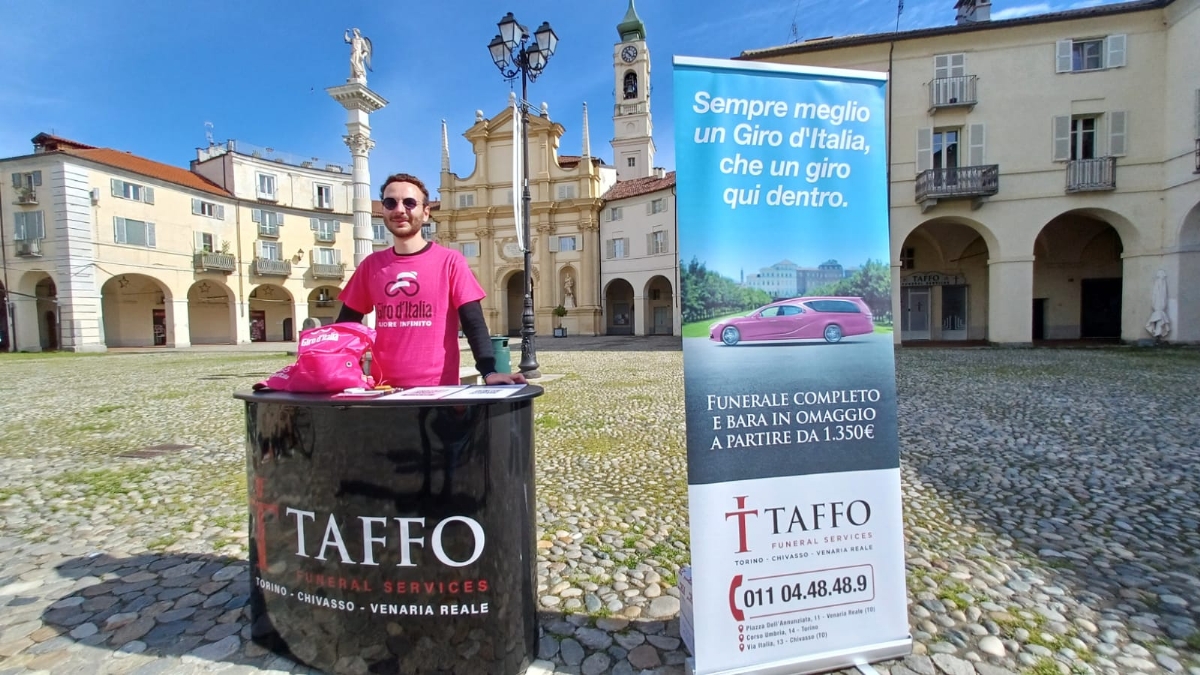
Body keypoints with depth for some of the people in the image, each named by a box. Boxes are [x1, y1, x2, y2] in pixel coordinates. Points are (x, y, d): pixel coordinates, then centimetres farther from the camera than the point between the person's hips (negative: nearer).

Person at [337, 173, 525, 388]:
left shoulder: (450, 261, -3)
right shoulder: (371, 265, 8)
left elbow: (474, 324, -9)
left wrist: (489, 371, -24)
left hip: (438, 388, -3)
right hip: (383, 388, 3)